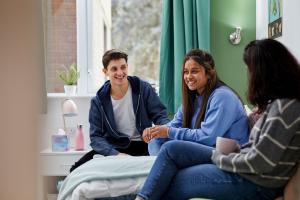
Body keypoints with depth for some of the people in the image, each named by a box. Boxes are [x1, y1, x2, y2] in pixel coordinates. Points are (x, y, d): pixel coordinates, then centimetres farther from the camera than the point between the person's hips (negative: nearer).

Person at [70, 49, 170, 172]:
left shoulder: (143, 89, -2)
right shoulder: (98, 101, 0)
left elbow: (160, 116, -1)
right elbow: (96, 136, -4)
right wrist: (116, 154, -22)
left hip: (142, 146, 1)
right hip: (114, 147, 0)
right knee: (77, 170, -19)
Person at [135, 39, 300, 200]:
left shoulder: (286, 108, -21)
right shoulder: (279, 102, 9)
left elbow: (258, 162, -23)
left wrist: (219, 158, -9)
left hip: (257, 182, -9)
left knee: (174, 182, -5)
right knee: (171, 149, -1)